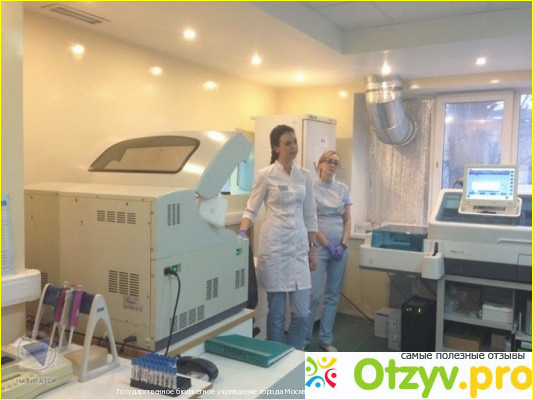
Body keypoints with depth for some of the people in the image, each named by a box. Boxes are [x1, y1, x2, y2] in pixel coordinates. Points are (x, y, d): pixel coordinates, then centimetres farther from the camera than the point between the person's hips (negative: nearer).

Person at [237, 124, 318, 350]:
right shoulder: (265, 175, -4)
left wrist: (312, 249, 10)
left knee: (302, 312, 3)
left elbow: (310, 215, 11)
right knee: (276, 311, 4)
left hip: (299, 246, 4)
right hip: (274, 246, -4)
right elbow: (251, 209, -1)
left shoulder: (305, 176, 9)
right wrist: (243, 232, -20)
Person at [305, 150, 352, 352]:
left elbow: (348, 220, 8)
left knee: (333, 295, 9)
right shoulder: (312, 188, -5)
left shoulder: (343, 189, 8)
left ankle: (326, 339, 22)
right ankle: (304, 339, 11)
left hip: (340, 247, 4)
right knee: (314, 295, -5)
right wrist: (328, 245, -13)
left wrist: (343, 245, -5)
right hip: (319, 246, -4)